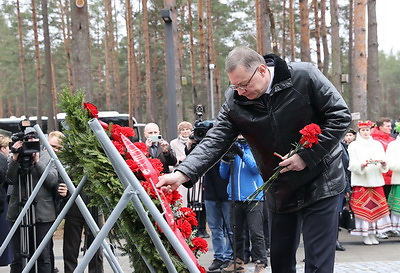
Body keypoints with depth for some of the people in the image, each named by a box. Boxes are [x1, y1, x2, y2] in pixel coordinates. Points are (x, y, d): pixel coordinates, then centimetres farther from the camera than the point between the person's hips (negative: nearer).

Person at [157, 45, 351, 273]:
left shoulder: (304, 76, -17)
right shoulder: (235, 101, -7)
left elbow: (340, 116, -14)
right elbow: (215, 141, -12)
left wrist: (306, 156, -21)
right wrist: (182, 174, -27)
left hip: (320, 184, -4)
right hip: (280, 192, 4)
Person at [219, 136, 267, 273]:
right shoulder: (233, 148, 13)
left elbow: (257, 168, -14)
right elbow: (224, 175, 13)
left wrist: (242, 154, -21)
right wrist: (225, 160, -4)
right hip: (235, 198, 4)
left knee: (256, 232, -7)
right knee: (236, 232, 9)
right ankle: (238, 261, 19)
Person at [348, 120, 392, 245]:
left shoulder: (377, 144, 15)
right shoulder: (353, 146, 5)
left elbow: (385, 167, 11)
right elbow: (352, 165, -5)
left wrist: (383, 163, -11)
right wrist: (361, 165, -23)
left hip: (376, 180, 3)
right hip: (360, 182, -3)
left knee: (376, 207, 1)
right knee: (363, 208, -5)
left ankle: (373, 234, 9)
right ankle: (365, 235, 2)